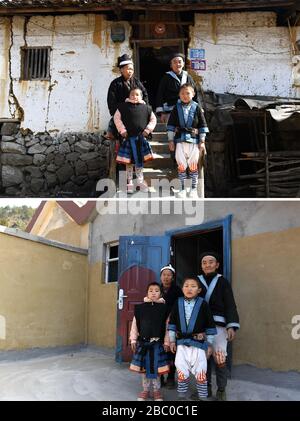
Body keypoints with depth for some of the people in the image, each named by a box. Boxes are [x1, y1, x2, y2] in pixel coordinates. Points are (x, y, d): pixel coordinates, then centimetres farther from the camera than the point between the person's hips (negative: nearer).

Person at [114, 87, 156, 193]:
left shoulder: (146, 108, 3)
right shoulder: (123, 106, -2)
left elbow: (153, 119, 11)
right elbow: (116, 117, 0)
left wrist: (148, 129, -1)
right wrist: (122, 130, -7)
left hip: (141, 137, 2)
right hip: (128, 137, -2)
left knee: (140, 160, 10)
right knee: (129, 161, 4)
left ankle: (140, 181, 24)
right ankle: (130, 182, 14)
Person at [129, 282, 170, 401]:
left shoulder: (164, 308, -3)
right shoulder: (140, 307, -1)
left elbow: (167, 326, -1)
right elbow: (135, 324, 4)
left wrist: (166, 342, -2)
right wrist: (133, 340, 3)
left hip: (158, 342, -1)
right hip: (143, 342, 1)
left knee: (156, 367, 6)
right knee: (144, 366, 10)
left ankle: (157, 390, 23)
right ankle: (145, 389, 26)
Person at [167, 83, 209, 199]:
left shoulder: (197, 108, 2)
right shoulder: (176, 108, 5)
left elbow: (203, 125, 4)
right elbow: (171, 125, 7)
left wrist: (202, 141, 1)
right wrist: (170, 140, 1)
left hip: (194, 141, -1)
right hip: (180, 140, 1)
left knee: (193, 166, 4)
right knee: (181, 166, 3)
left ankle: (194, 189, 14)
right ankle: (183, 189, 14)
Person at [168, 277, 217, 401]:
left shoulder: (203, 304, -6)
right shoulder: (178, 303, 1)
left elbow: (210, 324, 0)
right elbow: (172, 323, 8)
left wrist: (209, 343, 1)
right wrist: (172, 340, 6)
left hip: (198, 343, -2)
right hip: (182, 343, 2)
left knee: (200, 373, 3)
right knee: (181, 372, 7)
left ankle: (202, 396, 20)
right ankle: (182, 396, 24)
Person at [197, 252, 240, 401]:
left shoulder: (222, 282, 3)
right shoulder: (197, 281, 8)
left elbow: (230, 304, -1)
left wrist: (231, 326, -12)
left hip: (218, 325, -2)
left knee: (220, 358, -6)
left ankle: (221, 390, 10)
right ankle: (206, 387, 22)